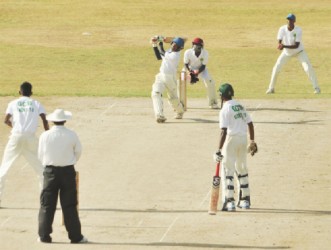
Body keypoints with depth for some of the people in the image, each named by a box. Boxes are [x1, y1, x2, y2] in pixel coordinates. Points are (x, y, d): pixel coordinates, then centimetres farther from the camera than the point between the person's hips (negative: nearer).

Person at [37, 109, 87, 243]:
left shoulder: (45, 136, -7)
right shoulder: (71, 135, -8)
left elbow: (40, 155, 2)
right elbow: (78, 152, 4)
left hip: (50, 171, 0)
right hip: (68, 171, 0)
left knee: (47, 204, 7)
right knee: (69, 205, 5)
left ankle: (44, 235, 5)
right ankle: (75, 236, 6)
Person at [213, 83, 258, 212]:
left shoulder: (225, 110, -10)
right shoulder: (240, 106, 12)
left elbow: (224, 131, -18)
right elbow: (250, 124, 14)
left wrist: (219, 150, -21)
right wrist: (252, 142, 22)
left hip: (231, 138, -7)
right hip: (243, 138, 7)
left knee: (227, 170, -4)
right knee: (242, 169, 19)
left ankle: (229, 201, -12)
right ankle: (245, 200, 25)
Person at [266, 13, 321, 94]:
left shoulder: (298, 30, -27)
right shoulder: (282, 29, -19)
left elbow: (296, 46, -32)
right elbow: (279, 42, -20)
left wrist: (284, 46, -46)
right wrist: (280, 46, -46)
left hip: (299, 51, -3)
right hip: (287, 52, 3)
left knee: (308, 68, -16)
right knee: (276, 69, -3)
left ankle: (316, 87, -4)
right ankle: (271, 88, 13)